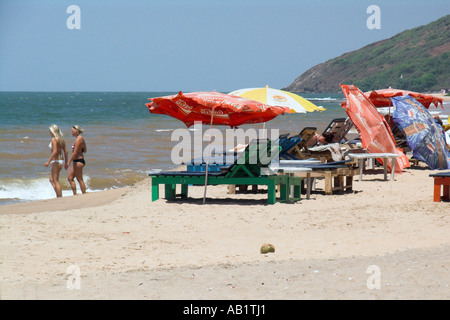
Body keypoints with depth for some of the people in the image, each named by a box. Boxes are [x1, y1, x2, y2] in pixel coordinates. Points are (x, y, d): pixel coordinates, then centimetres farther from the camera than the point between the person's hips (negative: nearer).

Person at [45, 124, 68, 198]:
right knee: (52, 180, 17)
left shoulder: (54, 139, -13)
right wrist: (66, 163, 19)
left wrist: (48, 161, -20)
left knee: (55, 181, -4)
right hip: (61, 160, 9)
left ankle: (60, 198, -6)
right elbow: (65, 151, 13)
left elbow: (55, 151, -22)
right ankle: (58, 196, 13)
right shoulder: (61, 139, 11)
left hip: (55, 161, -9)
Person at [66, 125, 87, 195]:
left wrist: (68, 162, -19)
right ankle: (75, 194, 11)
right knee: (70, 178, 11)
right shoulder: (81, 139, 14)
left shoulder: (78, 139, -16)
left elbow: (75, 152, -20)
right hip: (78, 161, 10)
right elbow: (85, 150, 21)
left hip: (78, 161, -10)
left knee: (80, 179, -3)